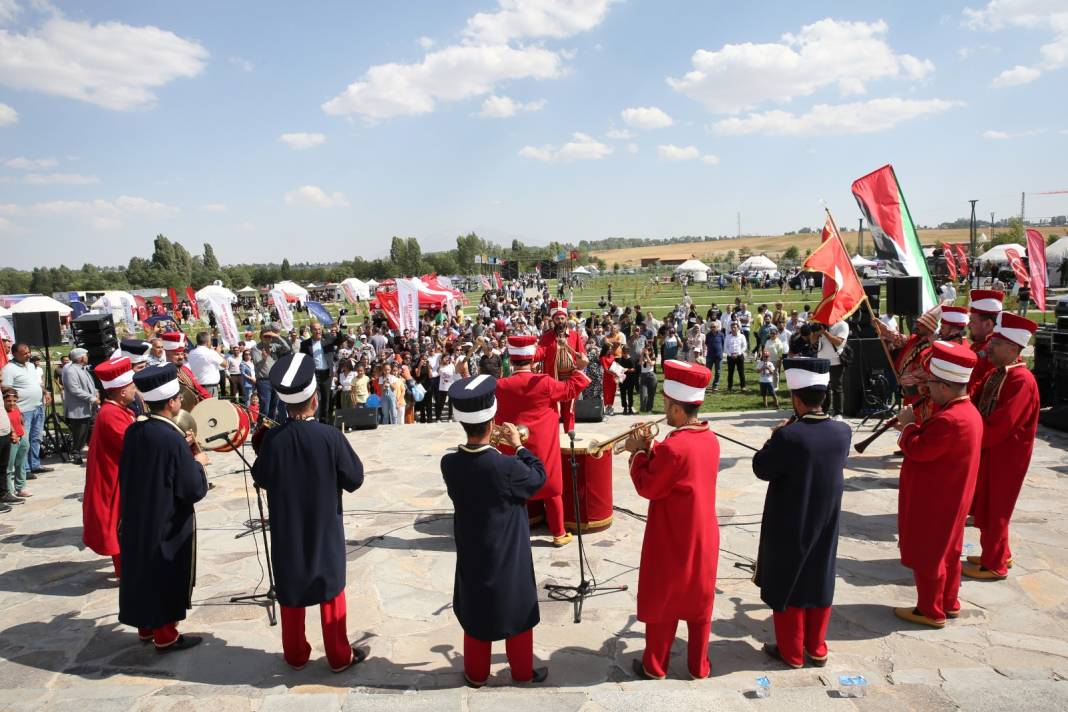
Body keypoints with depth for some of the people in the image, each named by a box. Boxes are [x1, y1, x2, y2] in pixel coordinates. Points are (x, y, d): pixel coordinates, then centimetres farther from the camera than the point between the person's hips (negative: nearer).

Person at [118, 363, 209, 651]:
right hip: (168, 524, -7)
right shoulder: (174, 439, -26)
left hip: (138, 519, 7)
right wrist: (197, 462, -5)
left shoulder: (133, 430, -4)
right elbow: (194, 491, -21)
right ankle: (165, 635, 22)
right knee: (166, 576, 9)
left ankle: (146, 625, 36)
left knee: (144, 570, 20)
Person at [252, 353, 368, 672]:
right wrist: (348, 453, 5)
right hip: (325, 528, -2)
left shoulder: (272, 438, -14)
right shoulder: (331, 436, -20)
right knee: (331, 589, 13)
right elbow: (354, 480, -10)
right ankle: (339, 656, 23)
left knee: (291, 590, 18)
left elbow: (260, 479, 2)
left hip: (286, 529, 2)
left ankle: (296, 655, 31)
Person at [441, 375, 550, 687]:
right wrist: (519, 445, -2)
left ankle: (476, 673, 36)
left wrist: (488, 448, 0)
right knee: (517, 609, 18)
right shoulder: (507, 466, -29)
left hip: (472, 553, 4)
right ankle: (523, 671, 35)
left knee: (475, 610, 21)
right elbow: (539, 477, -10)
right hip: (508, 555, -3)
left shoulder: (449, 463, -17)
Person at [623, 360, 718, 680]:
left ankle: (655, 666, 28)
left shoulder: (672, 447, -28)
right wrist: (652, 450, 3)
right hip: (703, 538, 7)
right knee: (699, 603, 19)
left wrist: (639, 453, -7)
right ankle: (699, 665, 32)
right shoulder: (711, 439, -3)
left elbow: (647, 487, -17)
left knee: (662, 604, 12)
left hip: (673, 542, -7)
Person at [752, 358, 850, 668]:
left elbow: (761, 469, -15)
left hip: (789, 525, -5)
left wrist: (776, 437, -4)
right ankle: (817, 649, 34)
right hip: (825, 522, 5)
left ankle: (791, 652, 26)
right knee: (818, 582, 20)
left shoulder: (789, 436, -27)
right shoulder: (842, 431, -10)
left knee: (787, 584, 13)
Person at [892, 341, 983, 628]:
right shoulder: (967, 411, 3)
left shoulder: (949, 419, -31)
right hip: (950, 499, 10)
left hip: (934, 502, -10)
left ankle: (930, 611, 19)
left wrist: (909, 425, -12)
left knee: (927, 556, 6)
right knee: (947, 552, 22)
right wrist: (915, 429, 1)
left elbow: (917, 450, -26)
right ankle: (949, 603, 36)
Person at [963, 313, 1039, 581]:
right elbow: (976, 404, 7)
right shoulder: (996, 374, 4)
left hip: (1006, 455, -8)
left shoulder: (1022, 381, -24)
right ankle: (998, 554, 37)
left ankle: (994, 565, 21)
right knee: (986, 506, 19)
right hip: (989, 449, 8)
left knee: (995, 509, 5)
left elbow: (998, 427, -28)